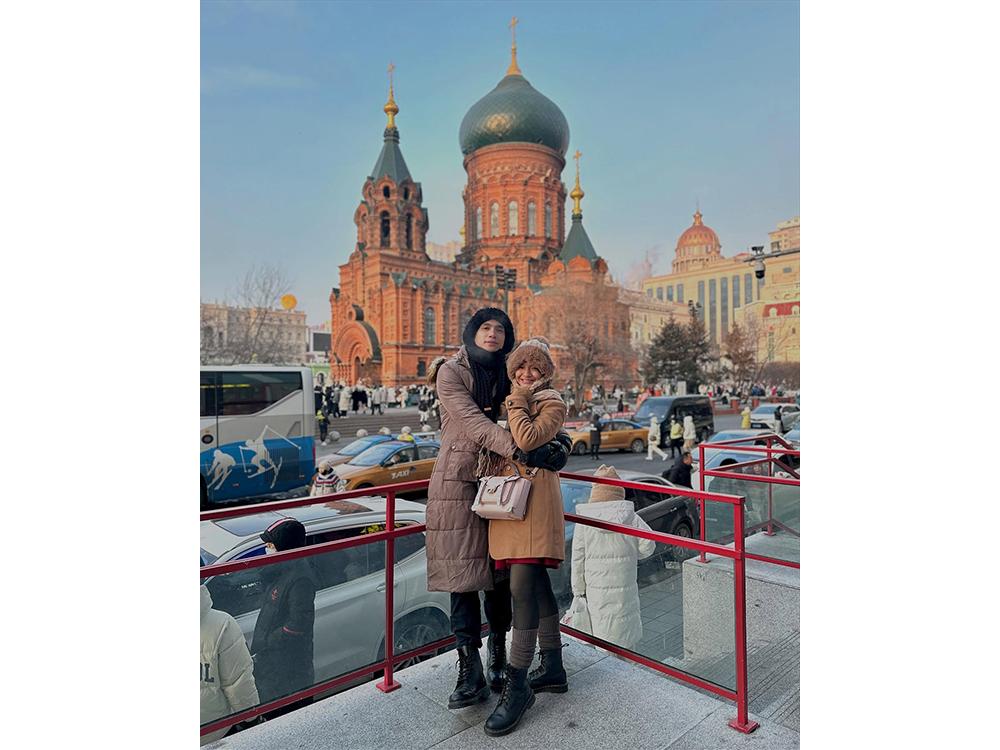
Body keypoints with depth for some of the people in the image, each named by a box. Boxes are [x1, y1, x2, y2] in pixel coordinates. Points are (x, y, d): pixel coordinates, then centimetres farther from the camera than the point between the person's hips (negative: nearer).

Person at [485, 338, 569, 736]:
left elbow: (527, 440, -18)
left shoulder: (553, 404, -2)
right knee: (536, 583, 14)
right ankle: (552, 669, 27)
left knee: (522, 587, -11)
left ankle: (517, 688, -2)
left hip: (534, 499, -8)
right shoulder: (515, 401, 19)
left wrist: (516, 402, -7)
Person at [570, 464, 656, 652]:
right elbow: (648, 545, -5)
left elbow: (578, 558, -4)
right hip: (624, 586, 1)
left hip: (596, 588, 0)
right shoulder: (630, 517, -6)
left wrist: (578, 590, 6)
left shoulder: (584, 520, -7)